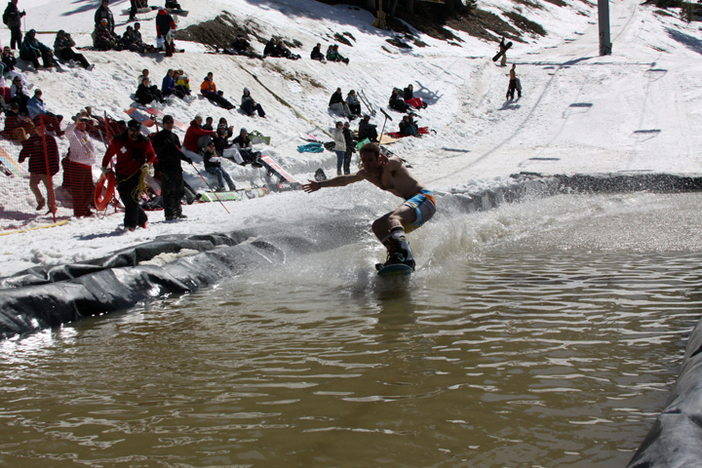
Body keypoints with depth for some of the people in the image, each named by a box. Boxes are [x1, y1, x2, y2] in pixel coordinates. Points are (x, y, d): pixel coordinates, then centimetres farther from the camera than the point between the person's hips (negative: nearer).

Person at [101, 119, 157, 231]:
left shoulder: (144, 142, -4)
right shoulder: (118, 140, -4)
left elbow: (151, 155, 9)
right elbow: (109, 153, 9)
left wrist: (147, 164, -9)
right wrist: (104, 167, 3)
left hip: (136, 174, -2)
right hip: (121, 174, 2)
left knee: (132, 197, -16)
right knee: (126, 199, 4)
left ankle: (130, 224, -15)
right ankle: (142, 218, 23)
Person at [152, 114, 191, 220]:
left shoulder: (174, 136, 20)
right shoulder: (159, 136, -1)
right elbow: (156, 150, -14)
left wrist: (186, 159, 12)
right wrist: (164, 144, -30)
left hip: (176, 167, 7)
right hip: (166, 168, -7)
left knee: (179, 191, 10)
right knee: (168, 192, -10)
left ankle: (177, 212, 20)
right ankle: (169, 214, -9)